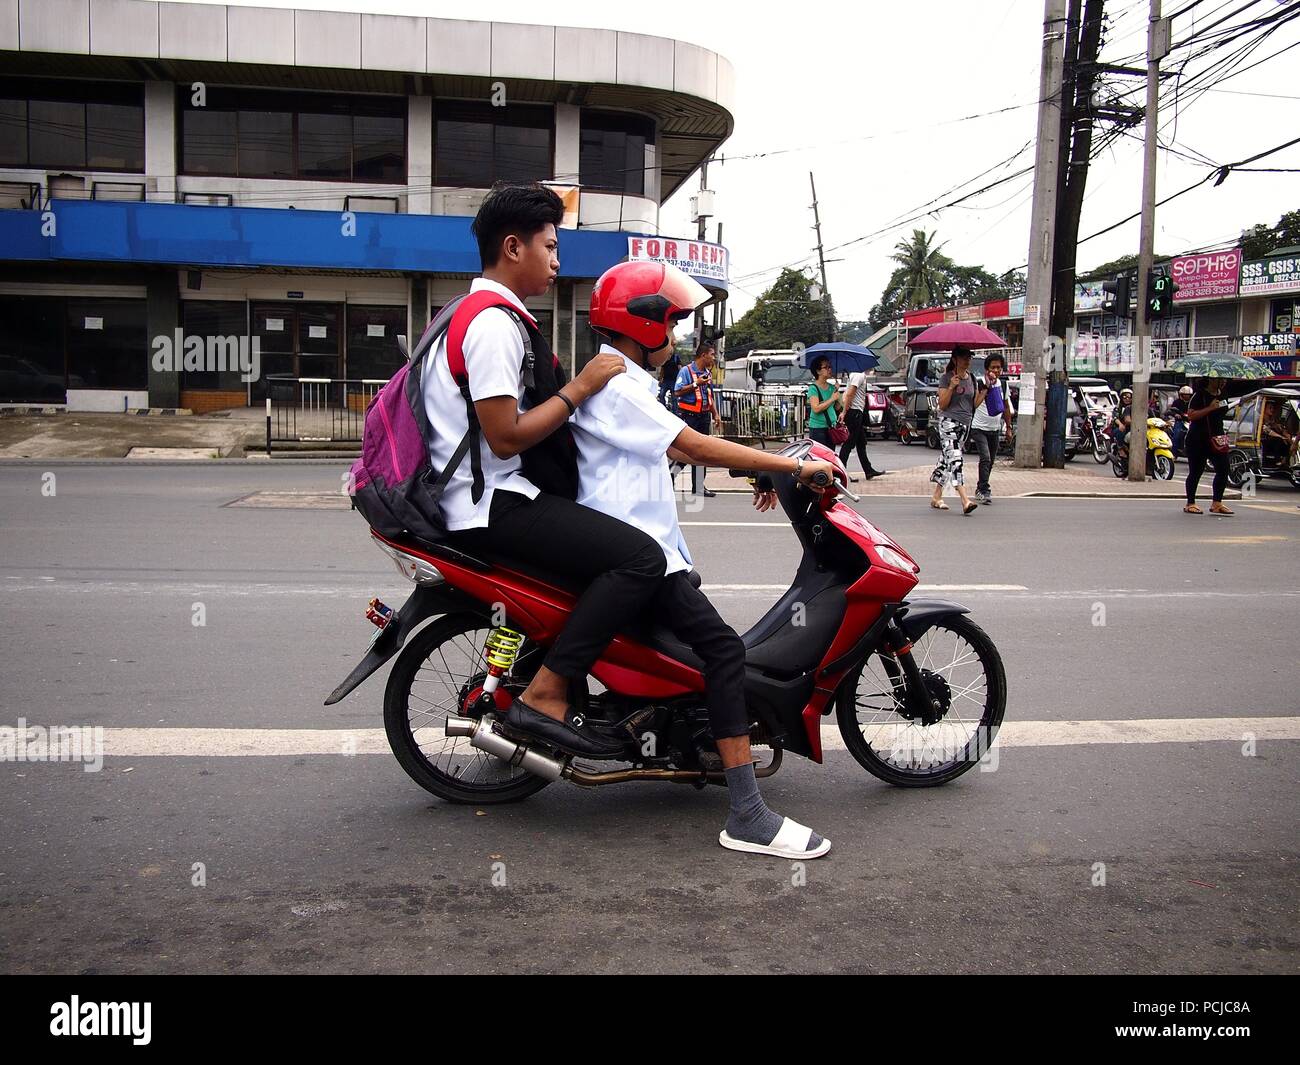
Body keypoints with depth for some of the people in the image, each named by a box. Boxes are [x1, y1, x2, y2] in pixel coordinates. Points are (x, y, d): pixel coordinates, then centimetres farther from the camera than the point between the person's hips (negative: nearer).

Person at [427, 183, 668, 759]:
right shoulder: (496, 323, -15)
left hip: (490, 493, 11)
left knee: (614, 533, 23)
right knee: (640, 556, -21)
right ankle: (544, 697, -18)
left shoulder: (474, 314, 20)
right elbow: (506, 437, -21)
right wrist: (579, 387, -14)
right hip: (494, 501, -11)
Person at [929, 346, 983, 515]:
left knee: (946, 459, 12)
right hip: (949, 422, -7)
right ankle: (965, 501, -26)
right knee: (955, 460, -16)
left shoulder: (971, 378, 13)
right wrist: (951, 387, -20)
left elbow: (975, 403, 13)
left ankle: (936, 496, 20)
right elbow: (942, 405, -9)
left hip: (965, 424, 7)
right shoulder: (947, 378, -6)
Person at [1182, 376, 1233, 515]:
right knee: (1196, 471, 0)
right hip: (1198, 440, -7)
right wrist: (1210, 408, -23)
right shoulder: (1199, 394, -9)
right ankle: (1190, 504, 10)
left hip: (1216, 438, 7)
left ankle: (1217, 503, 2)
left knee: (1223, 469, -4)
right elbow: (1191, 415, -19)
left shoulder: (1222, 394, 13)